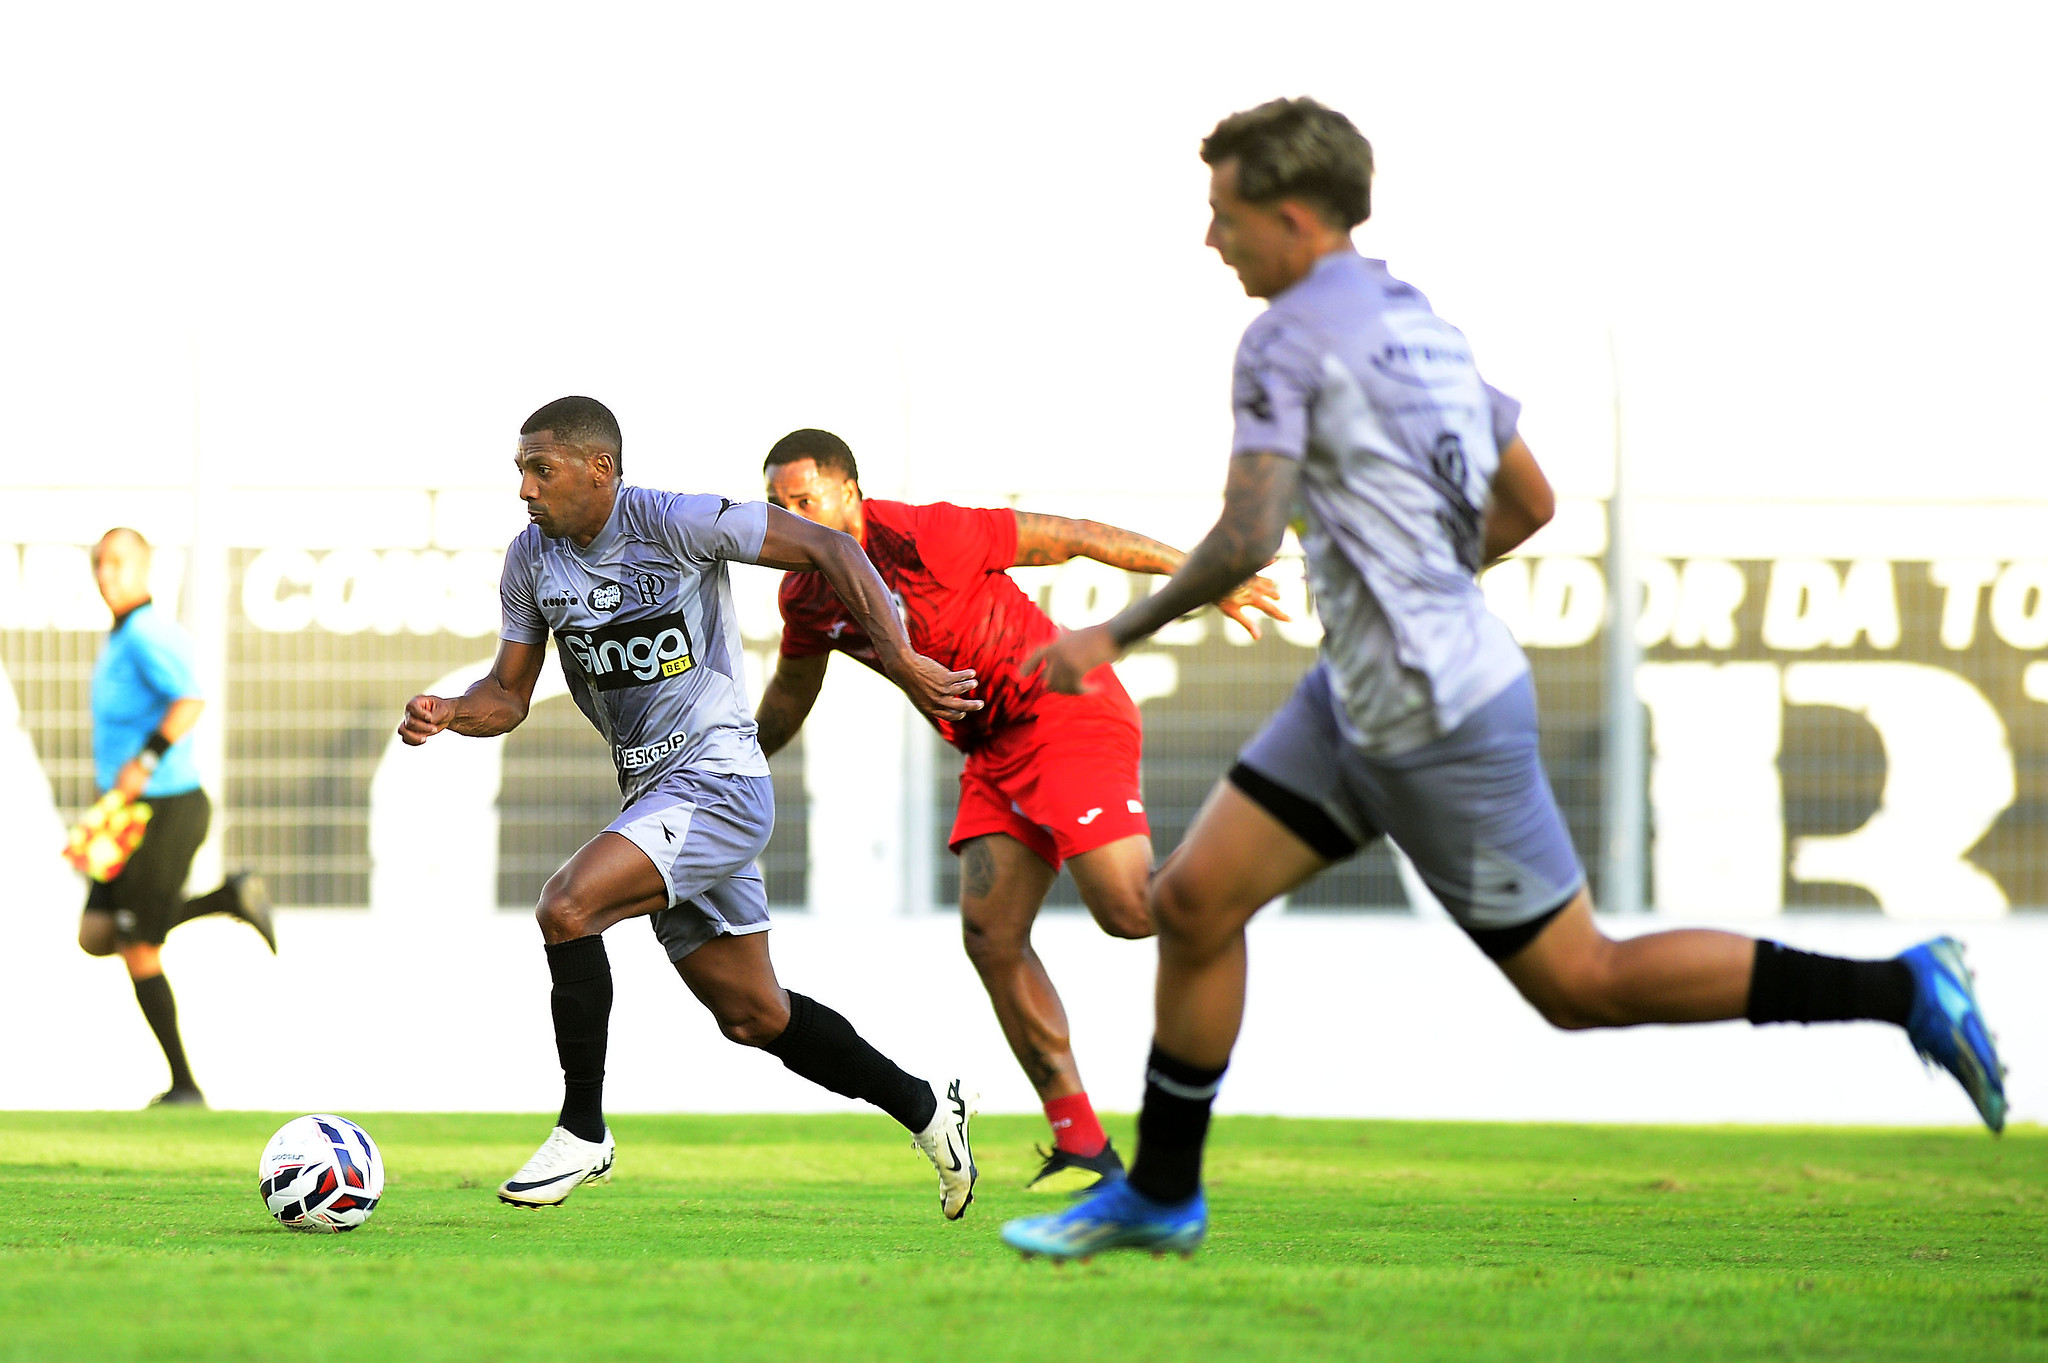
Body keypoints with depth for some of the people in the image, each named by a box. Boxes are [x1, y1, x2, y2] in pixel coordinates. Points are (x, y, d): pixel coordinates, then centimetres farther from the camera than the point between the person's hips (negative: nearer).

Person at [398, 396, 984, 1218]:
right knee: (751, 1015, 14)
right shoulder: (532, 559, 4)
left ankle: (583, 1132, -14)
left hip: (717, 780, -8)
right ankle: (927, 1110, 32)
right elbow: (509, 695, 12)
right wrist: (448, 714, -10)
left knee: (566, 907, -25)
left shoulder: (676, 524, -16)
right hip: (652, 798, 8)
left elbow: (828, 550, -11)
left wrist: (901, 662, -16)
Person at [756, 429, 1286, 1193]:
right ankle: (1080, 1145, -1)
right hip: (996, 751, 7)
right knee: (989, 931, -6)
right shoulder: (804, 597, 1)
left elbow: (1066, 537, -15)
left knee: (1126, 908, -20)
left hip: (1067, 715, -7)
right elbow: (790, 692, 22)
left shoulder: (925, 539, -22)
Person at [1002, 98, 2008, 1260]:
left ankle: (1902, 989, 3)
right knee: (1193, 902, 8)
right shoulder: (1416, 318, 10)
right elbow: (1527, 503, 17)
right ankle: (1161, 1196, 16)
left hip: (1442, 724, -10)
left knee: (1581, 983, -1)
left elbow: (1246, 540, -25)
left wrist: (1113, 636, -12)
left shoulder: (1293, 334, -16)